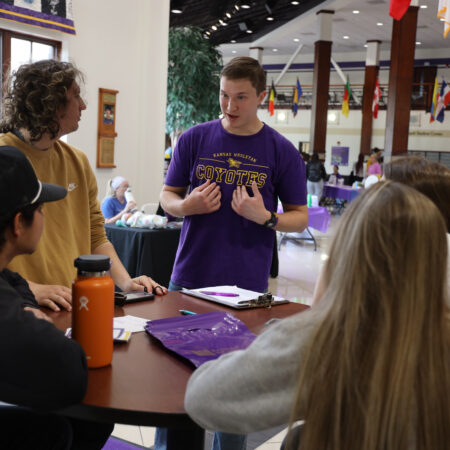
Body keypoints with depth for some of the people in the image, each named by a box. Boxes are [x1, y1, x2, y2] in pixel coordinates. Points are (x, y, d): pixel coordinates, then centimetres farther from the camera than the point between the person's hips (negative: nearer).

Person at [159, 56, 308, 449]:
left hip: (247, 285, -1)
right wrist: (187, 205, -13)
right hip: (189, 279, 2)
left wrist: (264, 217, -17)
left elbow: (300, 218, 2)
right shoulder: (194, 140, 3)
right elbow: (168, 196, 10)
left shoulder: (282, 151, 0)